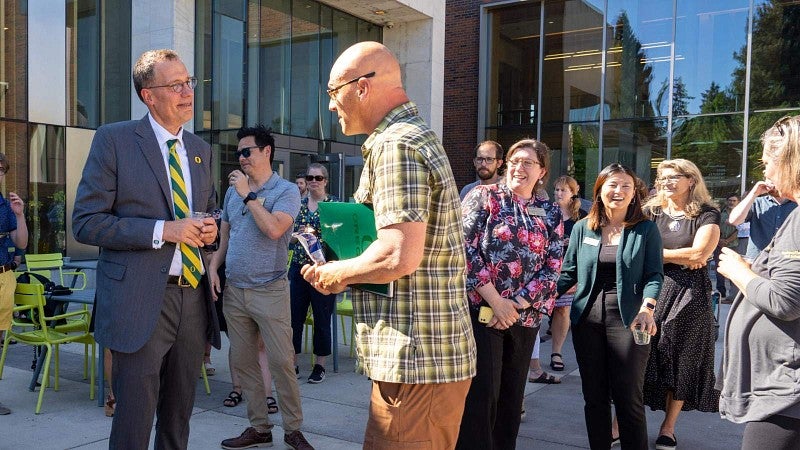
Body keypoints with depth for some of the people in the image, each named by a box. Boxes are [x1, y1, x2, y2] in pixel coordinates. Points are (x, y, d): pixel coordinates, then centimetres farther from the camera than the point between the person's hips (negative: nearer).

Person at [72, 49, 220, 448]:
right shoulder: (114, 139, -4)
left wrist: (209, 228, 1)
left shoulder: (199, 149, 13)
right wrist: (163, 230, -18)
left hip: (193, 298, 6)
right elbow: (85, 223, -9)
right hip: (141, 302, -5)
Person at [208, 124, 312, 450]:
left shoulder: (286, 191, -5)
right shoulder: (233, 189, 12)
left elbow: (274, 229, -22)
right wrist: (213, 268, 4)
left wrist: (248, 195, -14)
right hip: (234, 289, 6)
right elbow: (224, 236, 17)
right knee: (242, 361, 10)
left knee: (282, 362, -3)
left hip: (270, 290, -6)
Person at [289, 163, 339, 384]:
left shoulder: (334, 203, 0)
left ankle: (320, 366, 17)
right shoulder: (298, 204, 11)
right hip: (298, 267, 4)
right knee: (294, 317, 3)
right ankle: (293, 364, 16)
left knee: (322, 319, 4)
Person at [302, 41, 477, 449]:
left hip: (416, 357, -10)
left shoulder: (395, 145, -15)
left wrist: (336, 272, -8)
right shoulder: (417, 136, 18)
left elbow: (399, 256, -26)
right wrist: (340, 274, 13)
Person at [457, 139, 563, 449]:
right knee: (480, 394, -3)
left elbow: (552, 268, 3)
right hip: (480, 308, -4)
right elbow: (465, 249, -10)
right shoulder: (482, 197, -1)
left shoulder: (551, 213, 9)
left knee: (512, 395, 13)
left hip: (525, 316, 4)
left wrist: (516, 305, -11)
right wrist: (495, 301, -15)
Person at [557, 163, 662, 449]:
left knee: (628, 399, 1)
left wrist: (646, 308, -19)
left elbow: (654, 275, -2)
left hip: (627, 318, -3)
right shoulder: (582, 228, 7)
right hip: (587, 318, 3)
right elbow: (568, 273, 8)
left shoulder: (646, 229, 1)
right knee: (594, 396, 11)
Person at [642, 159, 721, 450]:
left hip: (690, 294, -1)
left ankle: (668, 426, 19)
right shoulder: (650, 212, 8)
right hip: (651, 289, 2)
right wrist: (682, 258, -11)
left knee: (681, 359, 6)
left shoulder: (707, 214, 0)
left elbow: (699, 253, -14)